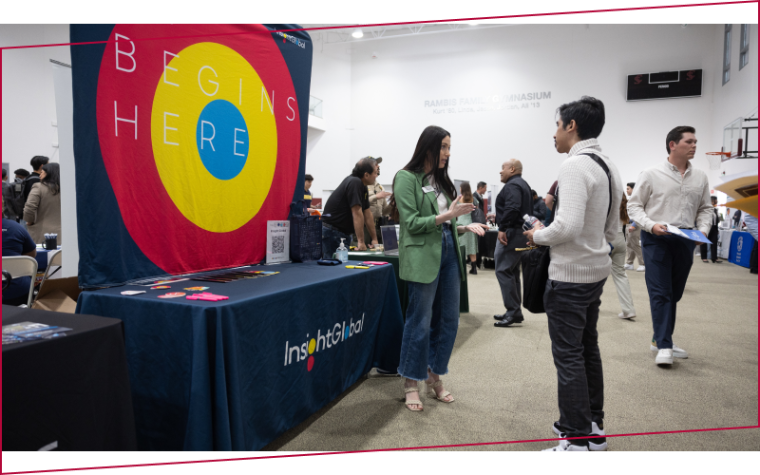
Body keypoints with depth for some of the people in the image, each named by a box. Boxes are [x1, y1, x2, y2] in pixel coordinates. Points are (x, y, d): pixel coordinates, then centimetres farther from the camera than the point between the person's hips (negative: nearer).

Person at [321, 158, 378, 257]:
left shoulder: (363, 186, 11)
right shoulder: (354, 183, -19)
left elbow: (367, 214, 14)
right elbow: (357, 214, -23)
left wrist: (374, 239, 13)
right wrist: (361, 242, -23)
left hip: (343, 232, 10)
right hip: (331, 232, -10)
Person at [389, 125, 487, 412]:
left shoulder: (441, 180, 15)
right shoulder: (406, 178, -5)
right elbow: (412, 223, -12)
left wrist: (465, 227, 1)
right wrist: (448, 215, -18)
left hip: (448, 251, 7)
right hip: (423, 255, -7)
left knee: (448, 319, 9)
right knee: (420, 321, 0)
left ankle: (434, 376, 26)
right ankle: (411, 383, 17)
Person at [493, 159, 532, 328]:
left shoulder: (512, 186, -12)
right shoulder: (523, 185, 22)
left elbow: (512, 208, -27)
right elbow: (528, 210, 25)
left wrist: (502, 228, -24)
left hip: (512, 233, -11)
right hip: (522, 233, 11)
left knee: (503, 271, -10)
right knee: (512, 272, 14)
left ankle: (513, 312, -9)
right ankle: (515, 312, 18)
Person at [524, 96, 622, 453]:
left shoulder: (575, 166, -19)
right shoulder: (608, 166, 11)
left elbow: (567, 226, -28)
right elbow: (612, 228, 17)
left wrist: (536, 236, -11)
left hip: (569, 275, -10)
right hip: (597, 268, 10)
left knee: (568, 355, -1)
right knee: (587, 347, 19)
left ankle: (576, 441, 9)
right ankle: (594, 428, 32)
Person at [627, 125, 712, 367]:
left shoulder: (700, 177, 11)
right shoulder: (651, 174, -3)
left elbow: (705, 208, 17)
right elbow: (634, 205, -1)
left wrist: (703, 229, -2)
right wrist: (651, 225, -16)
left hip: (686, 240, 5)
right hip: (657, 239, -5)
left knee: (675, 293, 10)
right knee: (660, 292, -7)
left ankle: (659, 339, 23)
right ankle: (665, 346, -4)